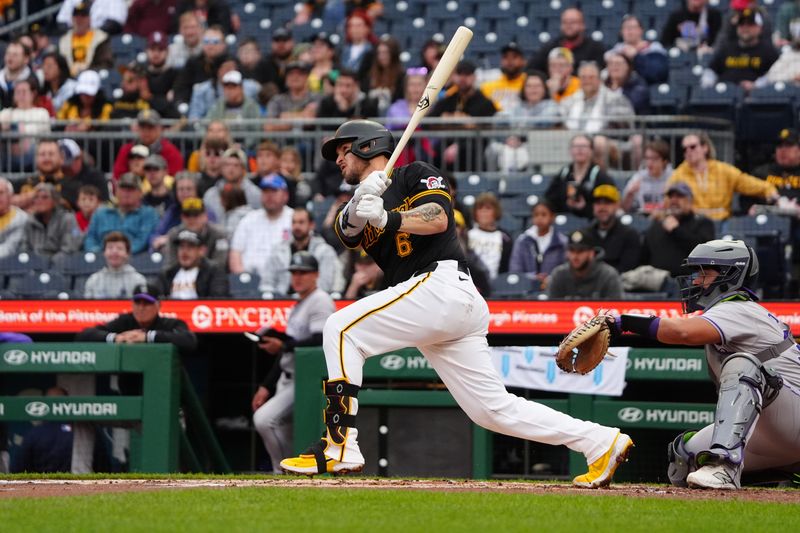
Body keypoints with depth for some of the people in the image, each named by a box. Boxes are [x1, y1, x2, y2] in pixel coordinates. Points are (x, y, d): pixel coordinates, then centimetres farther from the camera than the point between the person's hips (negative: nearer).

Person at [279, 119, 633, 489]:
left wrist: (387, 219, -23)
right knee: (495, 409, 3)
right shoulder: (360, 206, 27)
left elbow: (438, 219, -9)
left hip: (441, 283, -8)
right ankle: (601, 442, 4)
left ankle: (340, 449, -20)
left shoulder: (415, 175, 8)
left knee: (341, 330, -13)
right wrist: (360, 204, -17)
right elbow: (348, 231, 4)